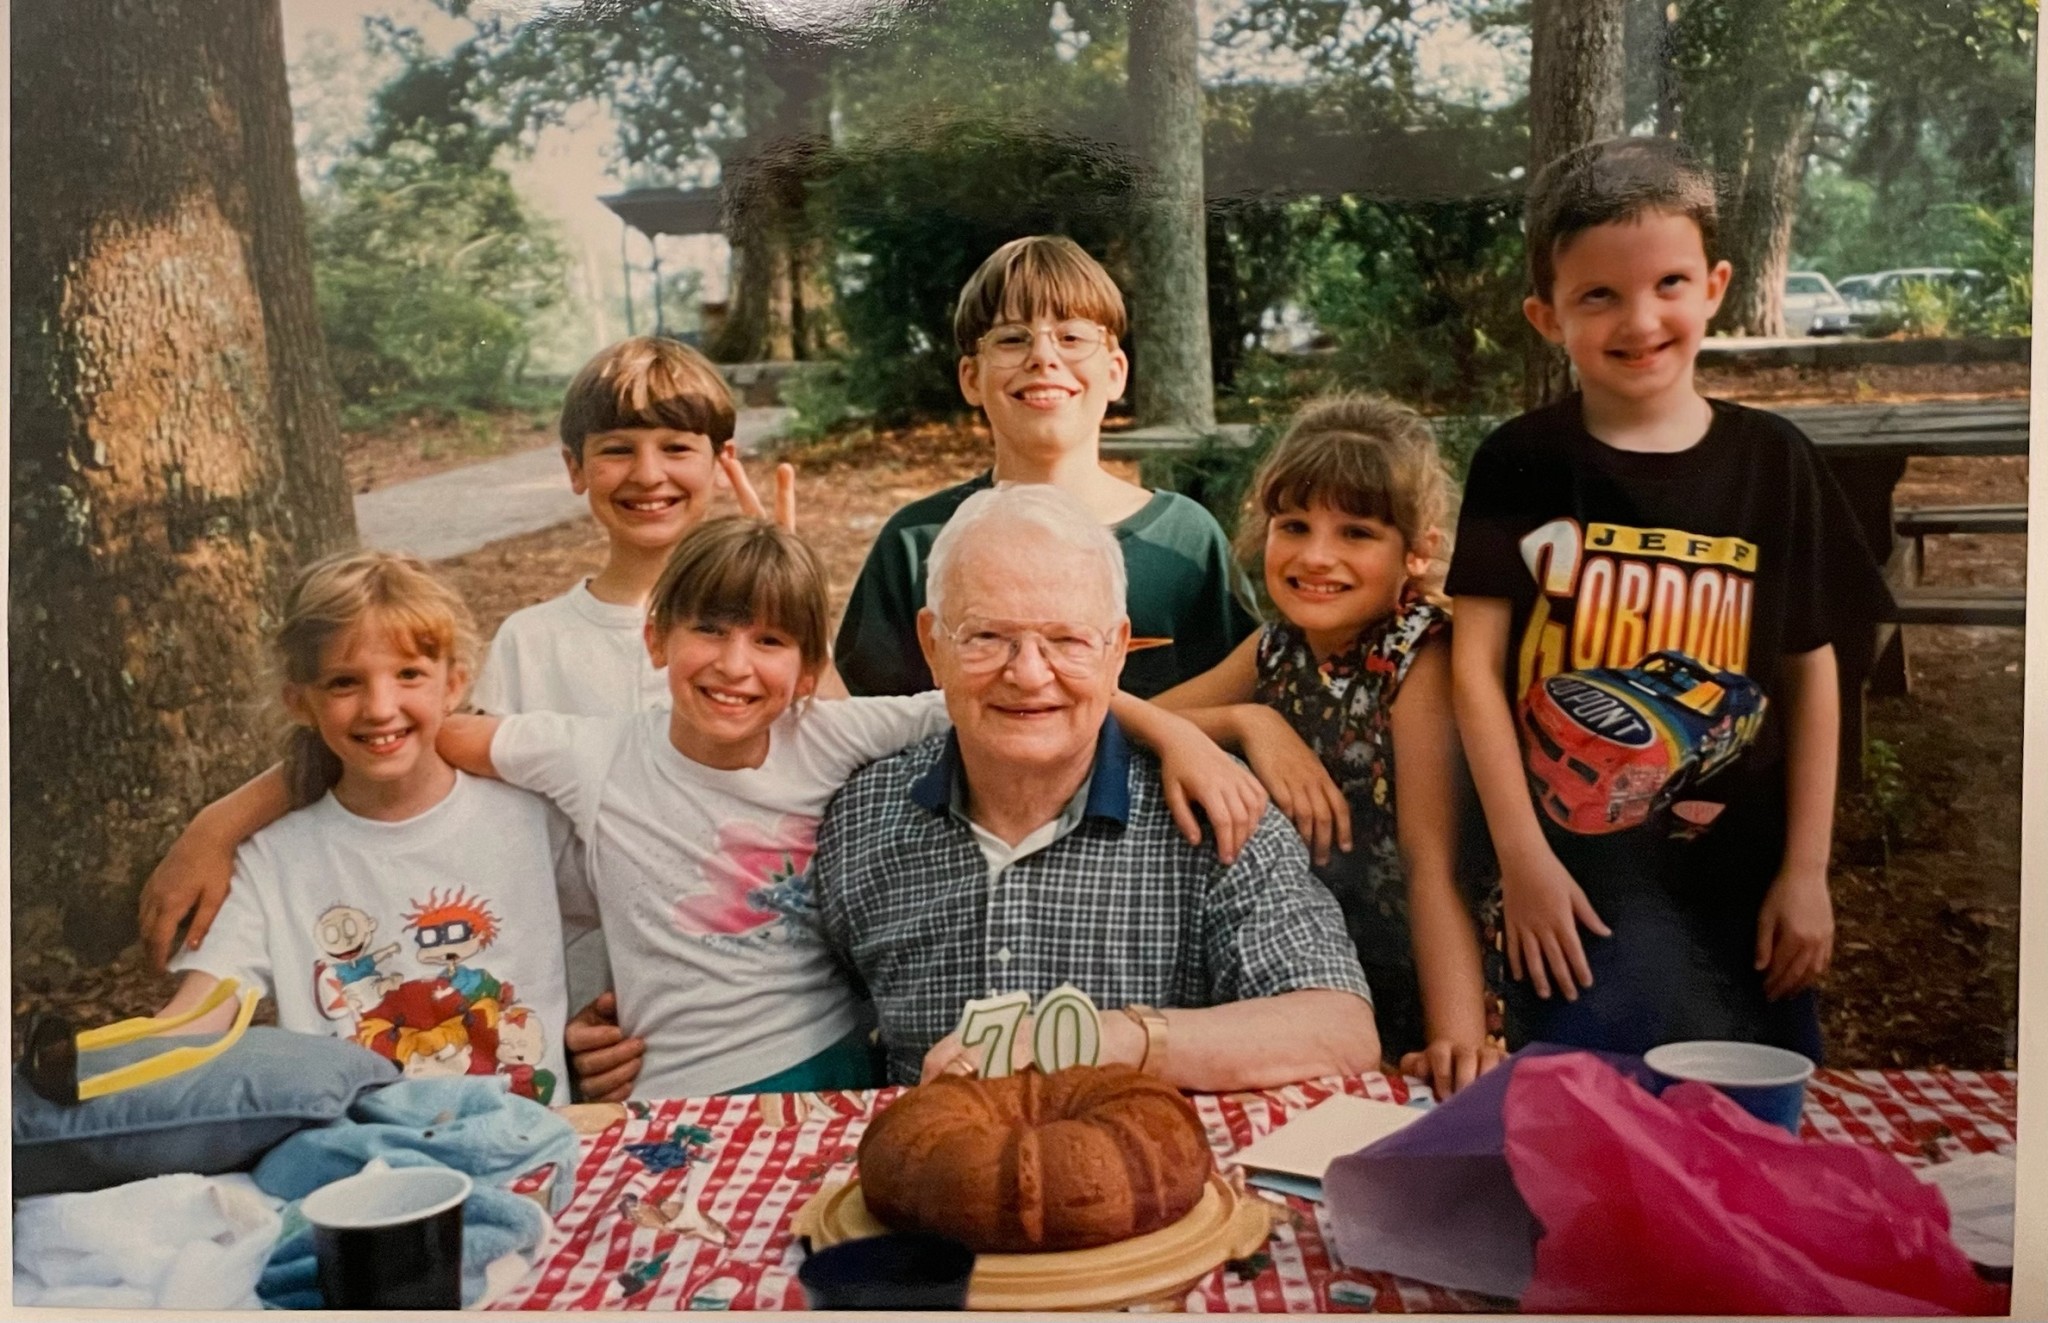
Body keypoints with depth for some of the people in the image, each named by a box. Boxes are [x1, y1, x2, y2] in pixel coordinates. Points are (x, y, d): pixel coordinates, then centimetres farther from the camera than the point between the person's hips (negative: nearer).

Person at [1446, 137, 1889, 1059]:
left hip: (1743, 884, 2)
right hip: (1572, 885, -2)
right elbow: (1477, 665, -4)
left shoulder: (1772, 462, 1)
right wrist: (1523, 858, -9)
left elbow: (1810, 672, 5)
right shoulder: (1521, 465, -3)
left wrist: (1807, 869, 3)